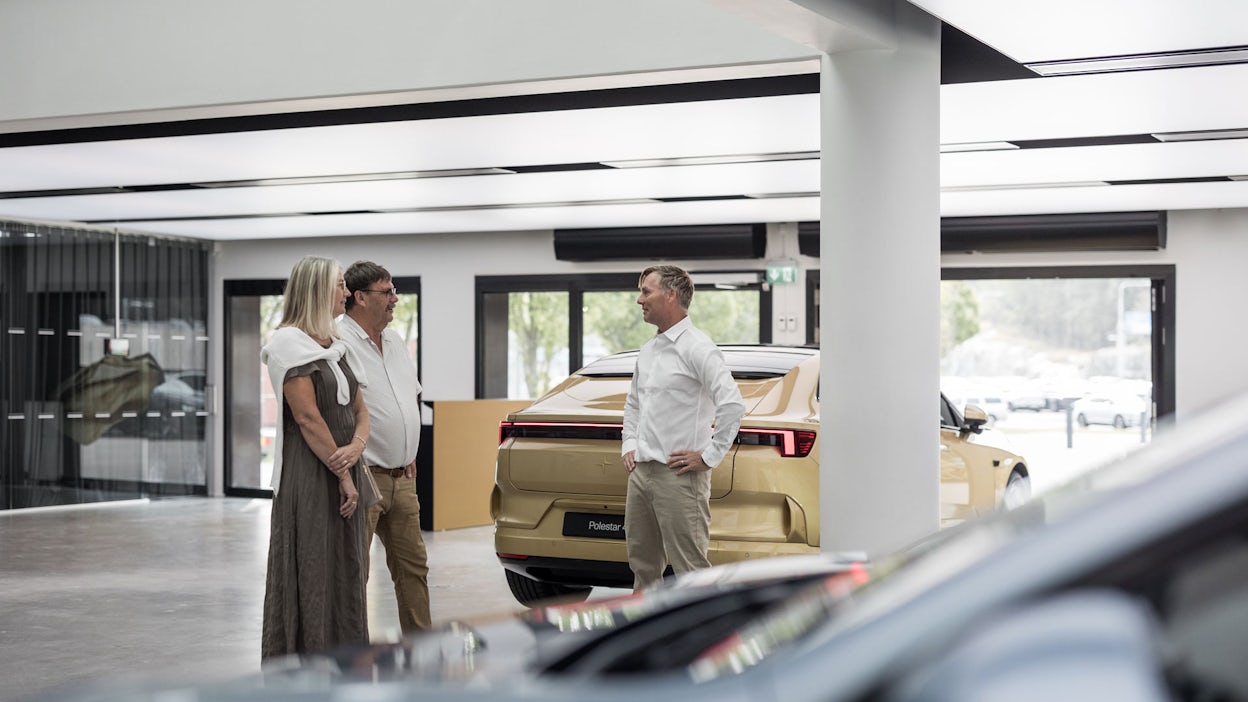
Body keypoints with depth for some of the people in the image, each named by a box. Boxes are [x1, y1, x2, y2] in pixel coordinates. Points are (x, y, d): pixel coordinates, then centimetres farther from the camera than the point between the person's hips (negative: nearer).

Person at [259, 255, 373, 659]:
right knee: (310, 576, -5)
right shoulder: (289, 343, -10)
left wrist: (356, 446, -7)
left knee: (345, 571, 10)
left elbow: (359, 409, 15)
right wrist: (342, 476, -15)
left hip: (343, 473, 8)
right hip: (307, 477, -8)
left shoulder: (336, 348, 16)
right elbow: (307, 417, -15)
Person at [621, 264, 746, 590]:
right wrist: (629, 444, 19)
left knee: (690, 568, -7)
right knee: (642, 564, 16)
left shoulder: (697, 348, -13)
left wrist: (709, 457, -19)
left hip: (678, 476, -9)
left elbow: (732, 404, -22)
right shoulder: (648, 350, 16)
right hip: (641, 472, 9)